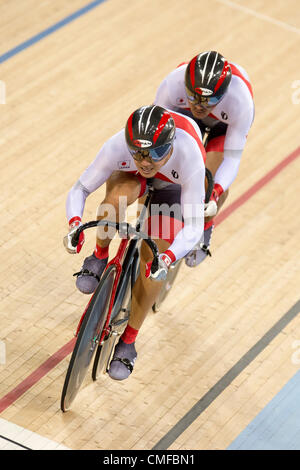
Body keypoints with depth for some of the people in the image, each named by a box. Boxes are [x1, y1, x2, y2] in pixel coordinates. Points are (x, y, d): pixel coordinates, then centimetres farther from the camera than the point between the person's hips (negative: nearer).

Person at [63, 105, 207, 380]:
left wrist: (167, 258, -58)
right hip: (129, 175, 1)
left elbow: (193, 227, -41)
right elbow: (79, 189, -26)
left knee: (152, 264, -13)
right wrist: (75, 224, -45)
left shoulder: (190, 158, -43)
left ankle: (128, 342, 6)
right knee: (116, 198, -37)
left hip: (173, 182, -1)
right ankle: (99, 258, -7)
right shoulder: (118, 147, -39)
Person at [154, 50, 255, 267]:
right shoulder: (173, 84, -40)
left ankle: (204, 227, 12)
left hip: (225, 124, -1)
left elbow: (232, 158, -34)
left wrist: (214, 194, -49)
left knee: (212, 182, -19)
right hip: (185, 116, 1)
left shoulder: (241, 101, -42)